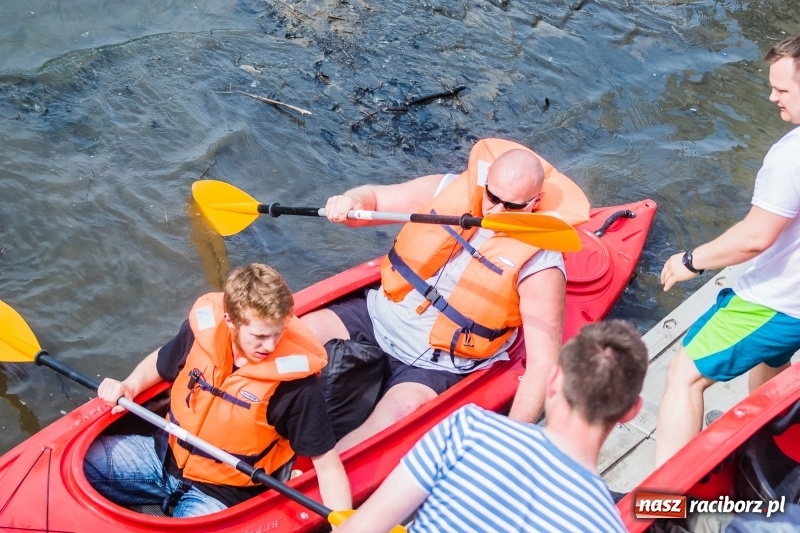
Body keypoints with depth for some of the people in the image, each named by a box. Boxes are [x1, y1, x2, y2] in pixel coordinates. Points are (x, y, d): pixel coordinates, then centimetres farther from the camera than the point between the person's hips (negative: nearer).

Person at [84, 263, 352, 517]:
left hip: (220, 493, -4)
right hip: (166, 455, 4)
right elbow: (161, 362, 12)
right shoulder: (202, 328, -11)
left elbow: (328, 466, -16)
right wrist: (129, 387, -6)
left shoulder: (297, 383, -23)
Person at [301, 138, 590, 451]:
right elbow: (372, 198, 4)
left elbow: (543, 362, -19)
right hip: (377, 316, 5)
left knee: (400, 409, -33)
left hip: (435, 366, -5)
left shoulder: (539, 263, -17)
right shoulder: (449, 189, -6)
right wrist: (349, 201, -21)